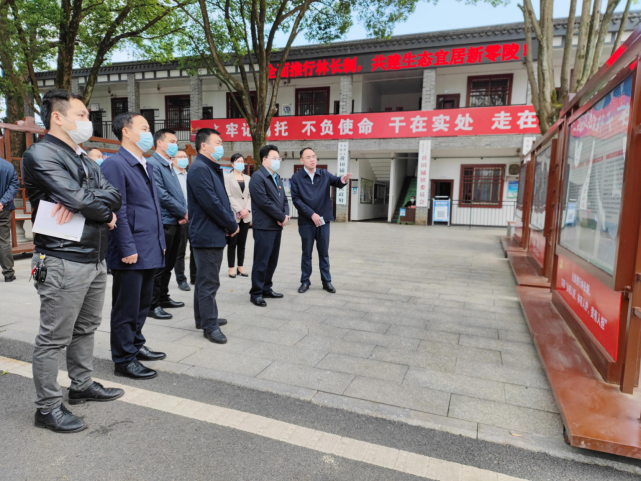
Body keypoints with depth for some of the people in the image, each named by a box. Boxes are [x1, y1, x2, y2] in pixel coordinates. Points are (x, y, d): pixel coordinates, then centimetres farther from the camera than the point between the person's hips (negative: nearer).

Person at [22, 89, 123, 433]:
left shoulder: (81, 158, 17)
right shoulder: (41, 154, -10)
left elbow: (113, 194, 4)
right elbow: (78, 198, -22)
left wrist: (82, 202, -16)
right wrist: (105, 212, -3)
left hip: (94, 259, 9)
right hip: (63, 261, -9)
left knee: (86, 328, 19)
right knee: (54, 338, 3)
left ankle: (82, 385, 35)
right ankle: (47, 408, 16)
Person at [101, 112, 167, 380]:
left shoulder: (146, 166, 16)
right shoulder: (115, 164, -11)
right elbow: (117, 211, -17)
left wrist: (160, 242, 17)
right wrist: (128, 249, -19)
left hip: (150, 251, 9)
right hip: (131, 254, -9)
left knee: (143, 304, 19)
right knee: (127, 308, 4)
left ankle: (136, 345, 35)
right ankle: (124, 360, 17)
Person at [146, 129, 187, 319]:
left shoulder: (169, 165, 17)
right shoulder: (153, 164, -11)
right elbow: (161, 195, -18)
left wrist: (183, 213, 0)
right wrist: (184, 212, -12)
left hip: (175, 221, 9)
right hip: (164, 222, -9)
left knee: (168, 264, 17)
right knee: (159, 266, -1)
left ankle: (163, 298, 29)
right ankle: (153, 305, 8)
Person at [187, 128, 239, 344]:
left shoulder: (212, 169, 16)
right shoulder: (199, 169, -16)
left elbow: (222, 199, 17)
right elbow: (212, 204, -22)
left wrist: (230, 222, 3)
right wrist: (232, 226, -12)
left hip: (213, 234, 10)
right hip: (207, 235, -10)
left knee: (205, 279, 19)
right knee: (208, 282, -2)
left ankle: (203, 318, 32)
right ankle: (210, 326, 8)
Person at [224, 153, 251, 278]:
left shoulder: (248, 178, 14)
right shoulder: (227, 178, 1)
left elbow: (250, 195, 8)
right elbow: (228, 196, -7)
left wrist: (247, 209, -7)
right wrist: (240, 210, -14)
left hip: (246, 215, 4)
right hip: (233, 215, -4)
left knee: (242, 243, 8)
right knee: (232, 243, 1)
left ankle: (241, 266, 16)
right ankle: (231, 268, 9)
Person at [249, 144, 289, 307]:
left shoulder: (277, 178, 19)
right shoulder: (257, 177, -9)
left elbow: (284, 199, 17)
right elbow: (264, 201, -18)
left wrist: (285, 215, -3)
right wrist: (282, 217, -13)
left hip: (277, 226, 8)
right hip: (264, 227, -8)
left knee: (272, 261, 13)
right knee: (261, 262, -3)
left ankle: (267, 289, 25)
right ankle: (256, 293, 8)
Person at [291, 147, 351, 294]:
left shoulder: (324, 174, 4)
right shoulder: (296, 177, -3)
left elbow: (336, 182, -11)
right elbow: (296, 199, -8)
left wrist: (343, 180, -36)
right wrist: (312, 214, -15)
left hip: (323, 220, 2)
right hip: (306, 221, -2)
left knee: (324, 252, 10)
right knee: (307, 253, 9)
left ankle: (326, 281, 20)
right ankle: (305, 281, 21)